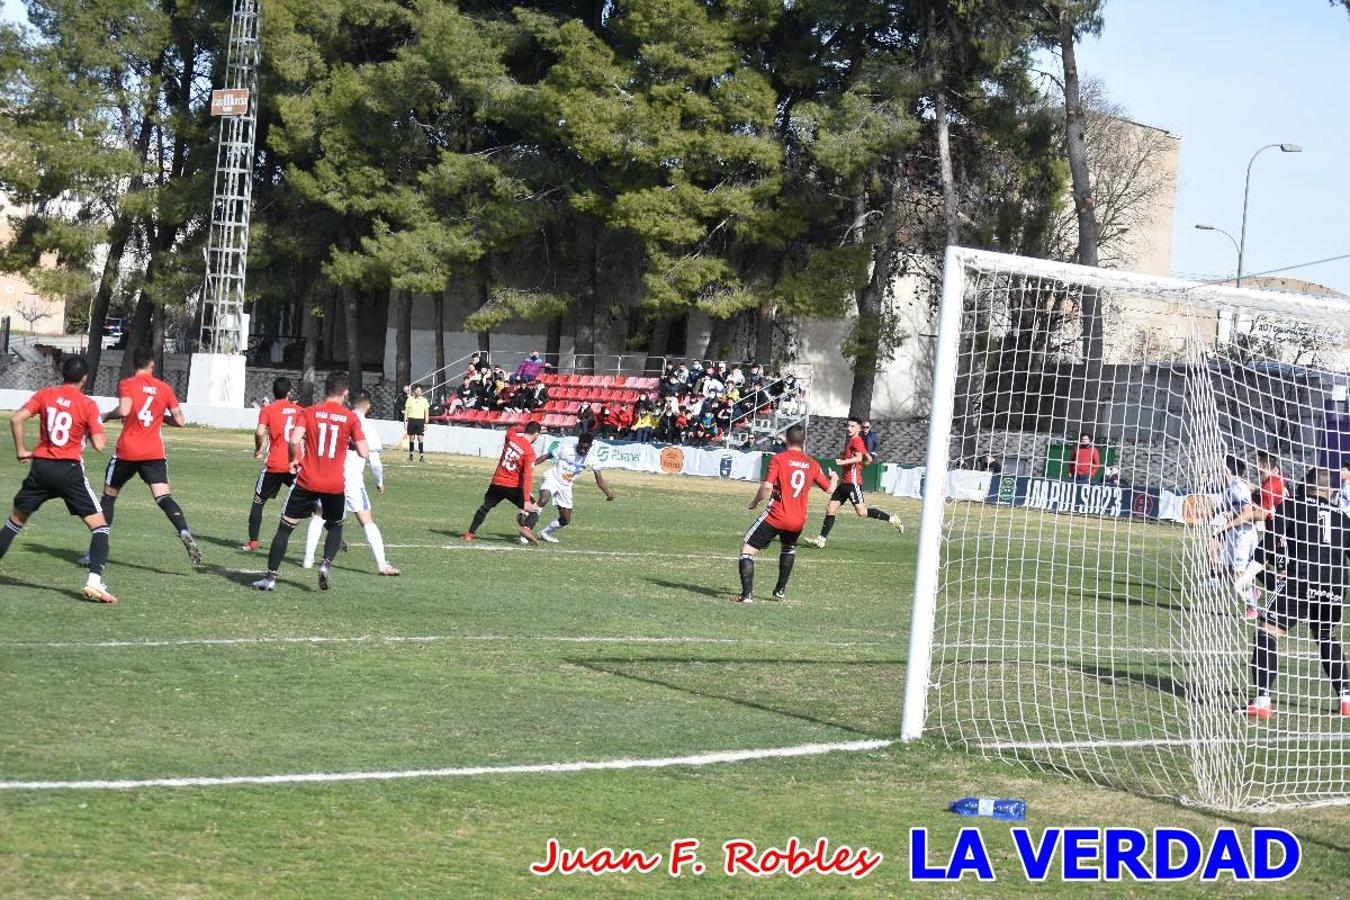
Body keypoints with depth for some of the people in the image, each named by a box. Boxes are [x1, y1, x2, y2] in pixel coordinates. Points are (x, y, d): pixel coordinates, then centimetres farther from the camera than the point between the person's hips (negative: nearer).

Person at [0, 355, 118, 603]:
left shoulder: (45, 395, 4)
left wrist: (21, 451, 7)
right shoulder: (87, 405, -4)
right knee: (99, 525, 1)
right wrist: (103, 435, 13)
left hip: (41, 467, 4)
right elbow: (99, 445, -9)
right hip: (70, 470, -3)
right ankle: (94, 582, -15)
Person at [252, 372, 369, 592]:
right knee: (335, 527, 23)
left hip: (307, 482, 0)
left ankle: (271, 577, 4)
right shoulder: (350, 418, -1)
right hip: (335, 486, 1)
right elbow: (364, 452, -6)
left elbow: (294, 441, -14)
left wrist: (294, 459, 4)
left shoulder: (309, 413, -1)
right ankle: (327, 563, 0)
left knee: (285, 527, 8)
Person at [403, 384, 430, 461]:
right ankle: (410, 454, 18)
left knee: (420, 438, -8)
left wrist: (426, 423, 2)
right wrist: (405, 422, 1)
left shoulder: (424, 400, 4)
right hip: (411, 420, 1)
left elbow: (426, 412, 7)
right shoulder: (410, 399, 4)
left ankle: (421, 455, -7)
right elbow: (406, 411, 7)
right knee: (411, 438, 6)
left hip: (420, 421, -1)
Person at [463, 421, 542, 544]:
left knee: (485, 507, 23)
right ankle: (526, 528, -24)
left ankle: (470, 533, 27)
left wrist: (526, 429, 21)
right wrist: (526, 500, -24)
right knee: (534, 509, 2)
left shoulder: (511, 436, -2)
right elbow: (527, 477, -21)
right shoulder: (530, 452, -15)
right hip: (514, 487, -5)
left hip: (497, 483, 5)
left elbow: (511, 430, 27)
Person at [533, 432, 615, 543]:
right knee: (543, 501, -35)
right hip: (552, 479, -5)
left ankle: (545, 533, 32)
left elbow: (599, 478, -9)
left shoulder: (590, 459, -7)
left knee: (566, 520, 8)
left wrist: (608, 492, -24)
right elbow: (546, 456, -6)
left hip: (565, 487, 5)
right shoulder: (565, 449, -16)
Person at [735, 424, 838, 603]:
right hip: (798, 521, 5)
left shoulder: (779, 459, -7)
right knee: (789, 549, 34)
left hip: (775, 516, -5)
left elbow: (767, 488, -16)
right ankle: (781, 590, 33)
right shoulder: (812, 464, 7)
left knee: (747, 549, 0)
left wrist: (755, 502, 2)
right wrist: (834, 478, 40)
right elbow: (830, 488, 18)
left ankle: (747, 594, -15)